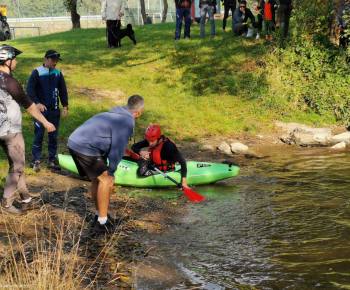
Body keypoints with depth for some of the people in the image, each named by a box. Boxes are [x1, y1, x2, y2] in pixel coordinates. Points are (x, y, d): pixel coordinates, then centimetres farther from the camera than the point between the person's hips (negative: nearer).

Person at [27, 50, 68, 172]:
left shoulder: (58, 73, 7)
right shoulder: (37, 72, -5)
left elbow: (63, 91, 12)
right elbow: (30, 89, -9)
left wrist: (65, 106, 4)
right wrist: (37, 103, -21)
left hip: (54, 110, 4)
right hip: (41, 109, -4)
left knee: (53, 136, 7)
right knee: (39, 136, -4)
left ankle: (52, 160, 15)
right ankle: (36, 161, 3)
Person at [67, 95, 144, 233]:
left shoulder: (114, 114, 21)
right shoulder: (127, 122, -10)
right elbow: (118, 149, -10)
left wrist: (104, 166, 28)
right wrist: (111, 172, -1)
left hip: (74, 142, 10)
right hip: (85, 148, -10)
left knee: (97, 178, 19)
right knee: (105, 180, -2)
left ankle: (99, 215, 29)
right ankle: (102, 223, 2)